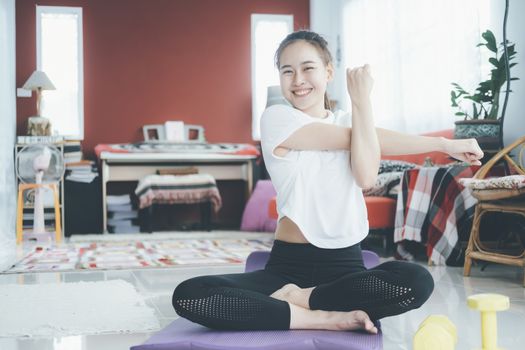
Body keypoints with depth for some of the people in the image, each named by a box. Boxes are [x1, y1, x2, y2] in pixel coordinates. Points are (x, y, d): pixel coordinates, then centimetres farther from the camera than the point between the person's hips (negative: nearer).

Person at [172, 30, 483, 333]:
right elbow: (354, 139, -8)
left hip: (345, 263, 3)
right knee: (189, 295, -27)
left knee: (418, 281, -31)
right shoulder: (277, 118, -1)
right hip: (288, 263, -2)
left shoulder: (351, 123, 12)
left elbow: (366, 177, -11)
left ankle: (298, 298, -13)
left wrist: (362, 98, -6)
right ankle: (326, 317, -22)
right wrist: (441, 144, -2)